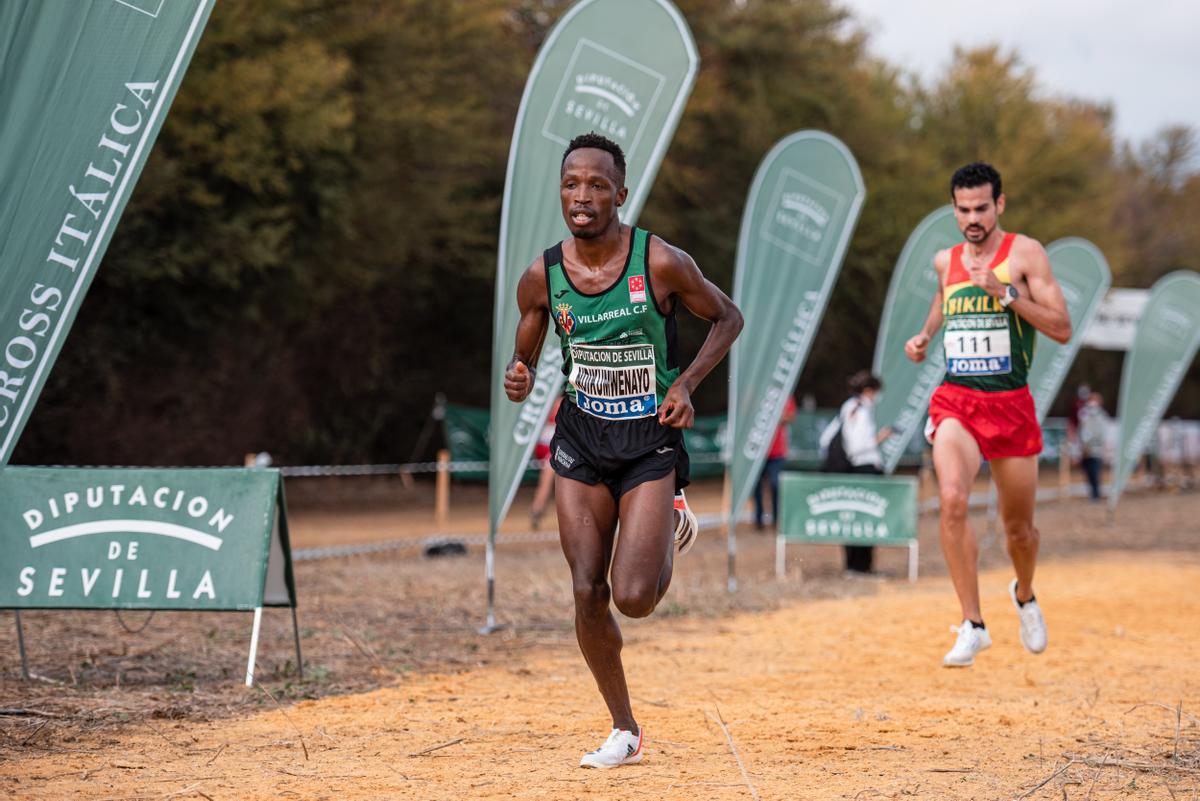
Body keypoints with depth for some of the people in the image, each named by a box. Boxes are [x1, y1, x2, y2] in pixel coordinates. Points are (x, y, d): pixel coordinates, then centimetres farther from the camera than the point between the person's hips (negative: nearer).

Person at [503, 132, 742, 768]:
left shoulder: (661, 263, -15)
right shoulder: (542, 276, -6)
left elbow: (728, 319, 0)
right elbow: (524, 358, 8)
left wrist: (687, 382, -14)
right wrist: (519, 380, -16)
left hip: (651, 442, -3)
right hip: (581, 439, 3)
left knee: (634, 596, -14)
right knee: (587, 593, -3)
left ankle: (669, 534, 24)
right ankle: (624, 732, 15)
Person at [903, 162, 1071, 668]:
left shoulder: (1024, 253, -5)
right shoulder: (946, 261, 8)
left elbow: (1062, 328, -11)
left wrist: (1006, 292, -20)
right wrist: (924, 336, 12)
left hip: (1011, 403, -2)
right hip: (955, 400, 2)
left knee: (1019, 525, 9)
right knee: (952, 499, -24)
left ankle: (1024, 596, 43)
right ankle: (973, 626, -18)